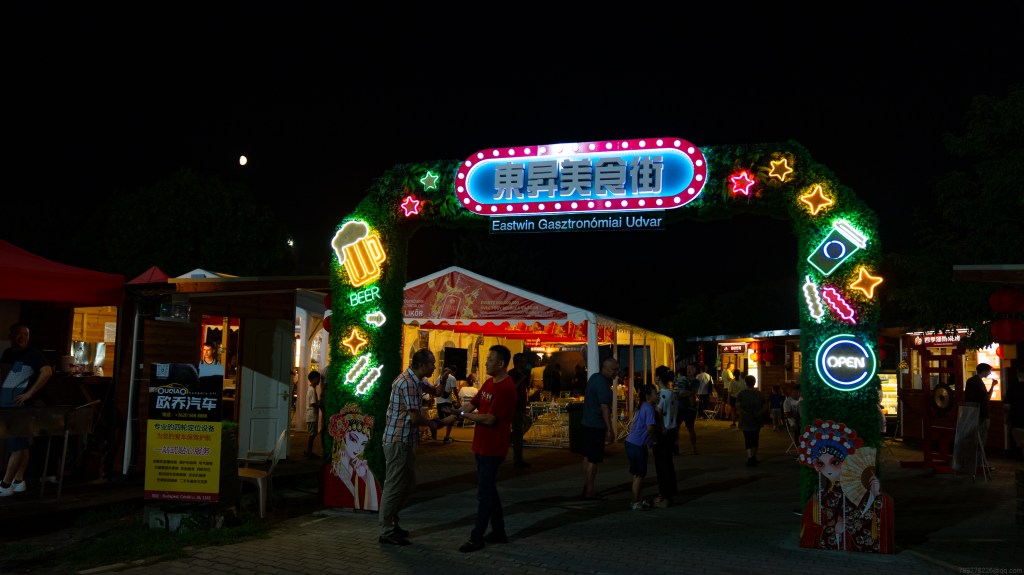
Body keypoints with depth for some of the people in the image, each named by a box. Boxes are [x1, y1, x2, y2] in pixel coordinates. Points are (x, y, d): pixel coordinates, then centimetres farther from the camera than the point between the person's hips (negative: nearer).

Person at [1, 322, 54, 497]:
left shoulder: (33, 354, -9)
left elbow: (47, 372, -22)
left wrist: (29, 393, -21)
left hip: (20, 406, -8)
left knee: (18, 445, -4)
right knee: (21, 445, 13)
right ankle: (18, 482, 18)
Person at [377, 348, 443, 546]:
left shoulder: (416, 380, 11)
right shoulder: (408, 383, -20)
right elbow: (414, 417, -21)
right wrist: (432, 424, -4)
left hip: (405, 441, 10)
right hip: (398, 441, -10)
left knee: (408, 485, 16)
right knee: (395, 486, -3)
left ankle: (389, 522, 26)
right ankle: (387, 532, 6)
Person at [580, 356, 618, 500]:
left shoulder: (594, 377, 10)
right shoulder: (602, 384, -19)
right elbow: (605, 407, -22)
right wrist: (610, 430, -20)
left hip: (587, 422, 10)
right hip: (596, 425, -10)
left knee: (588, 456, 15)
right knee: (593, 459, -4)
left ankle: (586, 487, 22)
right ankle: (590, 491, 0)